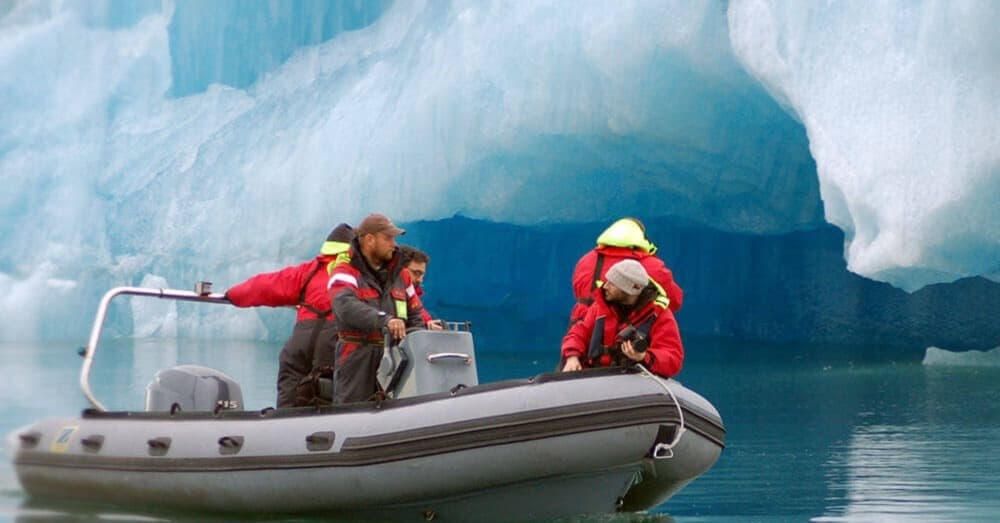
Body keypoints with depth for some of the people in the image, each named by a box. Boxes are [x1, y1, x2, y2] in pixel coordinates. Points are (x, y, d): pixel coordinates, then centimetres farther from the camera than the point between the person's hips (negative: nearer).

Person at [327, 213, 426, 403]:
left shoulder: (401, 275, 19)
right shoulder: (346, 272, -3)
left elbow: (415, 315, 21)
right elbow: (345, 307, -24)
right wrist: (384, 320, -37)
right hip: (357, 363, -5)